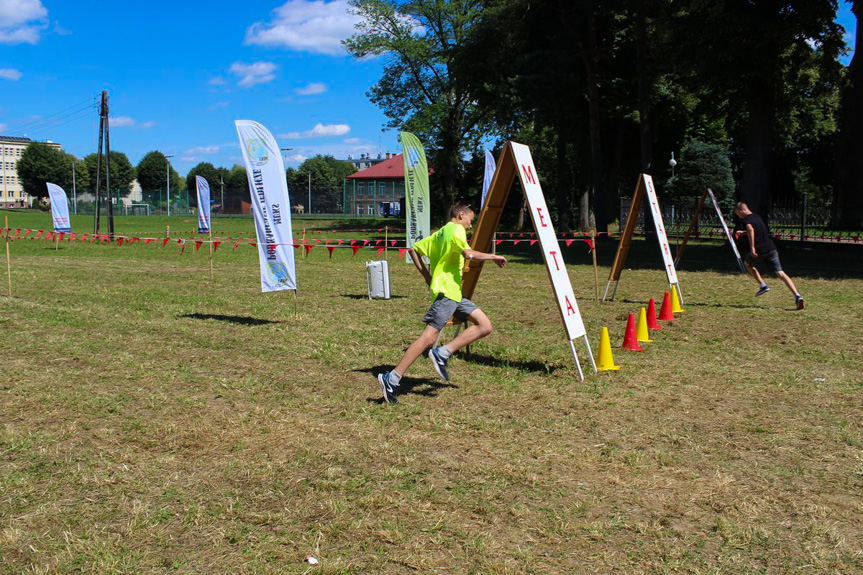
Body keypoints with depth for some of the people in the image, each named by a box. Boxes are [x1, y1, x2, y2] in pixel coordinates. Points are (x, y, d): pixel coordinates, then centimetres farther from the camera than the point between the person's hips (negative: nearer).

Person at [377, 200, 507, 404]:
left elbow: (414, 249, 24)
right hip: (446, 290, -10)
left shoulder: (439, 233, 21)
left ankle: (442, 353, -1)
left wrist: (427, 276, 21)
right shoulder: (456, 229, -5)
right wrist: (493, 257, -9)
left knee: (485, 326, 7)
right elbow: (468, 254, -22)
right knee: (429, 337, -15)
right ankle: (392, 378, -14)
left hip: (455, 294, 10)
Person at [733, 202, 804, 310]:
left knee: (748, 263, 27)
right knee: (780, 273, -1)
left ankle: (763, 285, 14)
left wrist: (752, 247, -28)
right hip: (771, 248, 6)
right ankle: (797, 295, -18)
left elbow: (750, 229, -27)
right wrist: (742, 232, 46)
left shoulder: (745, 220, -4)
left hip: (759, 251, -6)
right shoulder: (757, 217, 20)